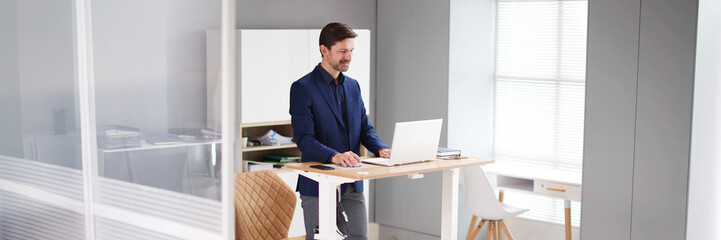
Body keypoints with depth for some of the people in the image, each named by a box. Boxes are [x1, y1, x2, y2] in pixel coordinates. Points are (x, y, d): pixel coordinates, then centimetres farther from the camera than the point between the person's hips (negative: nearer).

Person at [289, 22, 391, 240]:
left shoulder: (353, 86, 14)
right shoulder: (302, 88, -8)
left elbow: (365, 128, 14)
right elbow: (304, 138, -17)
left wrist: (381, 149, -7)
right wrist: (333, 156, -33)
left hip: (352, 186, 6)